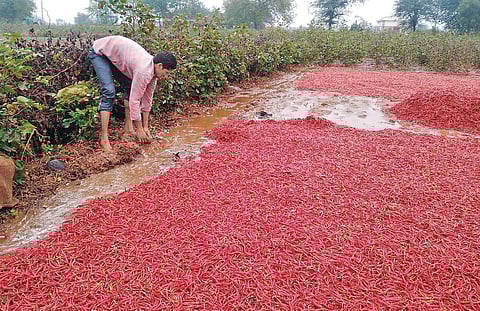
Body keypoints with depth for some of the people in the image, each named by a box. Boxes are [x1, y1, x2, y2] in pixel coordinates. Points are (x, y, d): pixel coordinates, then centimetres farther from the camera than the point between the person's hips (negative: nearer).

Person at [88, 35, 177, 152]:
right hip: (99, 52, -9)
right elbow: (134, 100, -32)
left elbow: (147, 98, -2)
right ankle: (104, 138, -19)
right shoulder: (144, 70, -35)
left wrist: (145, 127, 1)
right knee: (109, 91, -20)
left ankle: (128, 128, 8)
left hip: (113, 53, 9)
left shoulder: (153, 69, -8)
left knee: (129, 87, 1)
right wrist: (139, 130, -22)